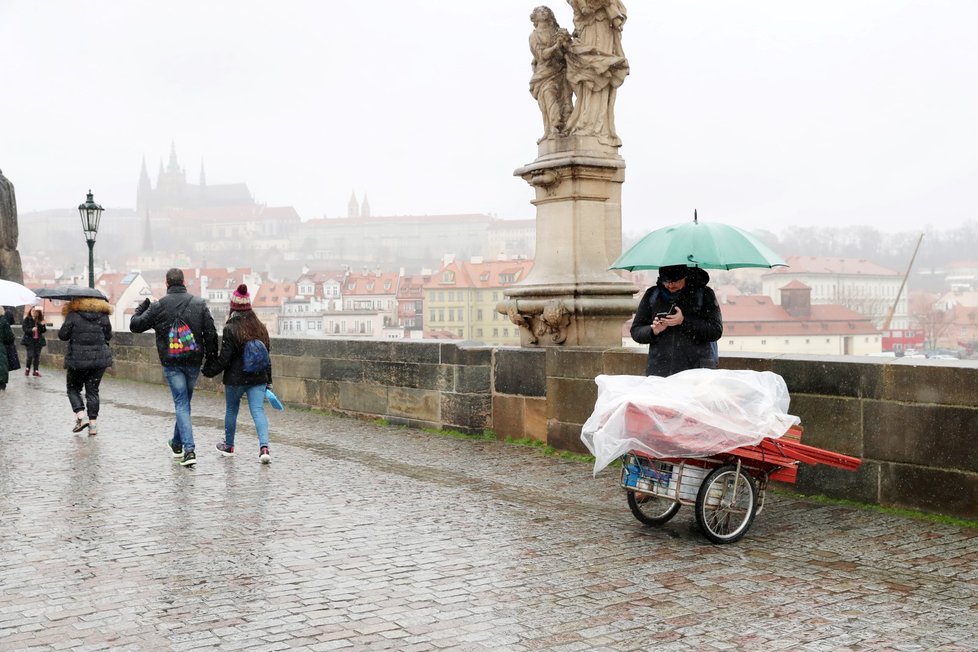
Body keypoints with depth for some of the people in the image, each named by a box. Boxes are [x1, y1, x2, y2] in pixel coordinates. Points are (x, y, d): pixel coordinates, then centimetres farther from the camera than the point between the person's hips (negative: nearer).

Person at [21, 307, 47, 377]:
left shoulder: (40, 320, 7)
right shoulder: (27, 319, -2)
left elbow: (44, 331, 5)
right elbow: (24, 328, -9)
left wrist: (42, 325, -14)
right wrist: (31, 330, -26)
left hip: (38, 340, 3)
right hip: (29, 340, -3)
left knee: (37, 356, 4)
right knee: (30, 355, -9)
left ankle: (36, 371, 11)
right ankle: (27, 368, 14)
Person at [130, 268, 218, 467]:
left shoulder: (158, 306, -5)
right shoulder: (199, 303, 1)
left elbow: (135, 325, 3)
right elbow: (211, 333, -1)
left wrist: (143, 306, 19)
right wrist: (212, 357, 8)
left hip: (171, 363, -2)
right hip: (194, 361, 3)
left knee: (181, 403, -2)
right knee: (184, 401, 18)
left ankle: (189, 449, -13)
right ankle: (177, 443, 33)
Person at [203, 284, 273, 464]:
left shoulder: (230, 329, -12)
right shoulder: (261, 328, 4)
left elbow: (224, 358, -12)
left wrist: (209, 370, 4)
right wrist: (268, 379, 16)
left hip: (235, 378, -3)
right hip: (258, 378, 3)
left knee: (231, 410, 16)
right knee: (258, 411, -2)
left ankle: (228, 445, 33)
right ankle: (264, 446, -21)